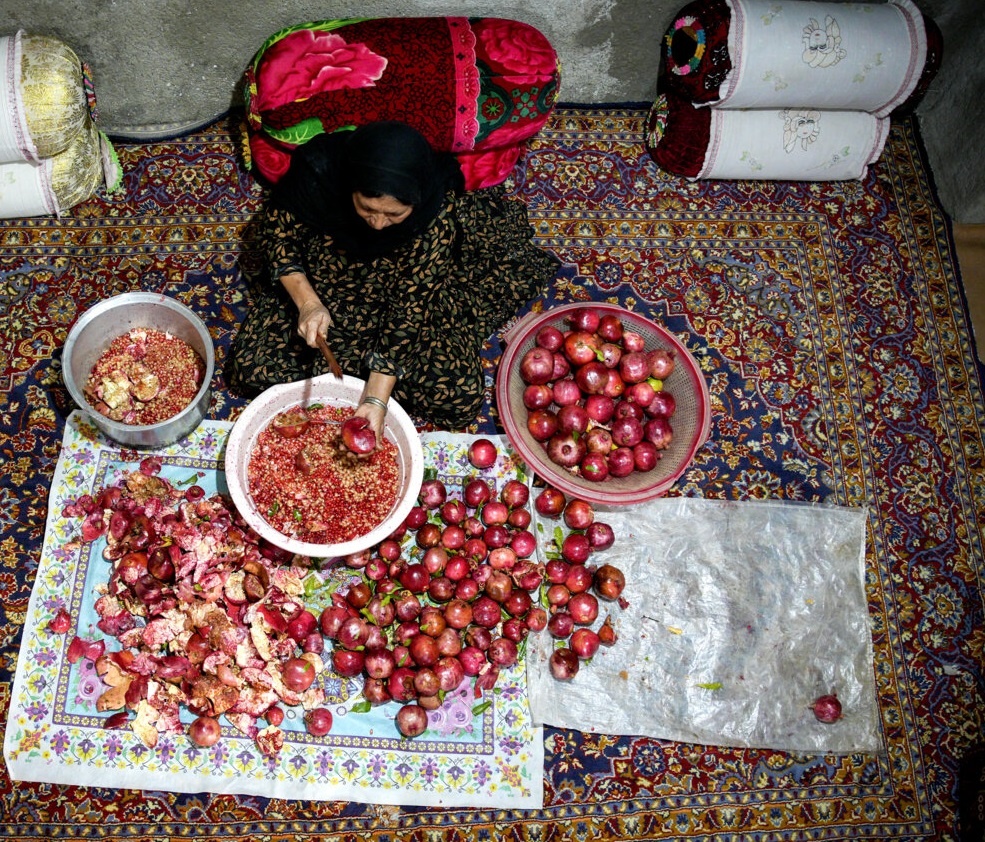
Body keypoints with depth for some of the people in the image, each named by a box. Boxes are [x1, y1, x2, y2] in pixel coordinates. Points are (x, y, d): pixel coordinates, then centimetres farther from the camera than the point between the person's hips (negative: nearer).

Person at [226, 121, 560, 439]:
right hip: (322, 290, 2)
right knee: (250, 369, -12)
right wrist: (307, 303, -27)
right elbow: (278, 231, -12)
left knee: (458, 398, -20)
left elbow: (409, 313, -29)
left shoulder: (438, 214, -33)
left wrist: (376, 399, -33)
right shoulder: (317, 169, -30)